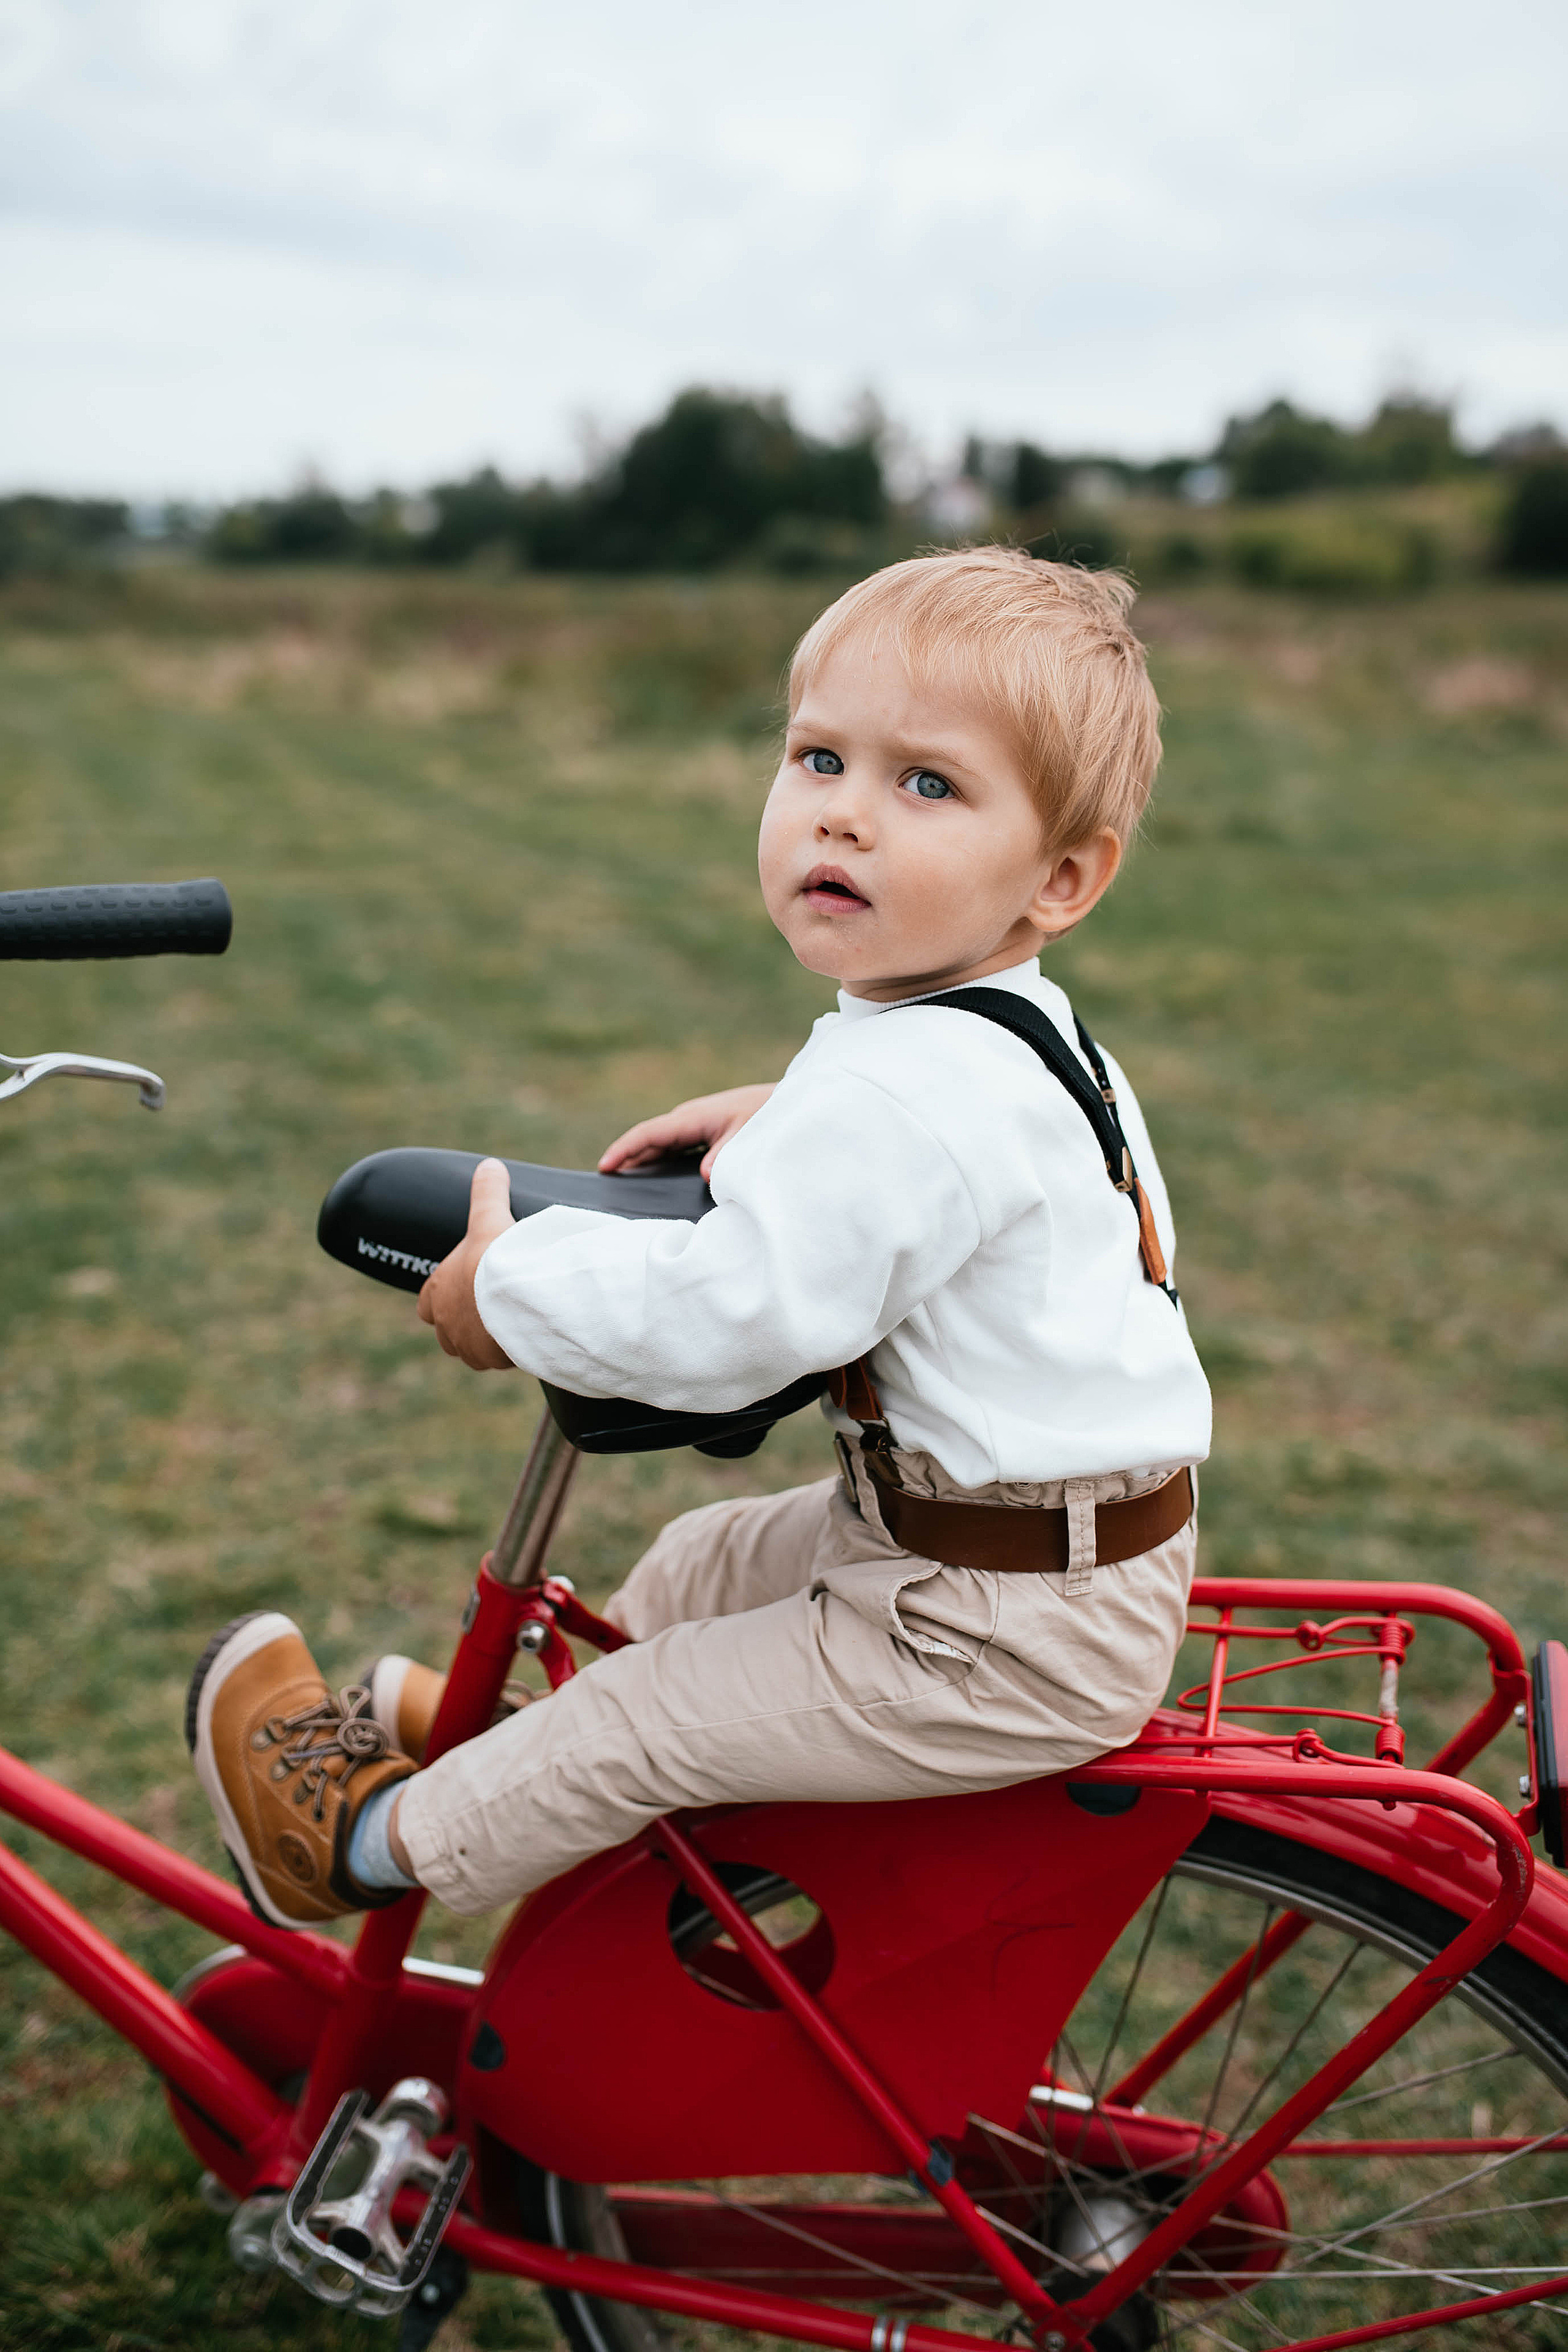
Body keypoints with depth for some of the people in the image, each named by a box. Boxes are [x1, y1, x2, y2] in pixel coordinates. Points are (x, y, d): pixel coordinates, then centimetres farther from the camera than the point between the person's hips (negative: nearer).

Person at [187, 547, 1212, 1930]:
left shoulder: (906, 1093, -30)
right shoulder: (1014, 1033, 3)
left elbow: (722, 1317, -29)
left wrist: (506, 1289, -14)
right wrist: (784, 1119, 13)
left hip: (1008, 1644, -10)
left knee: (649, 1715, 0)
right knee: (701, 1567, 25)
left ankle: (388, 1837, 21)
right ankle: (528, 1743, 47)